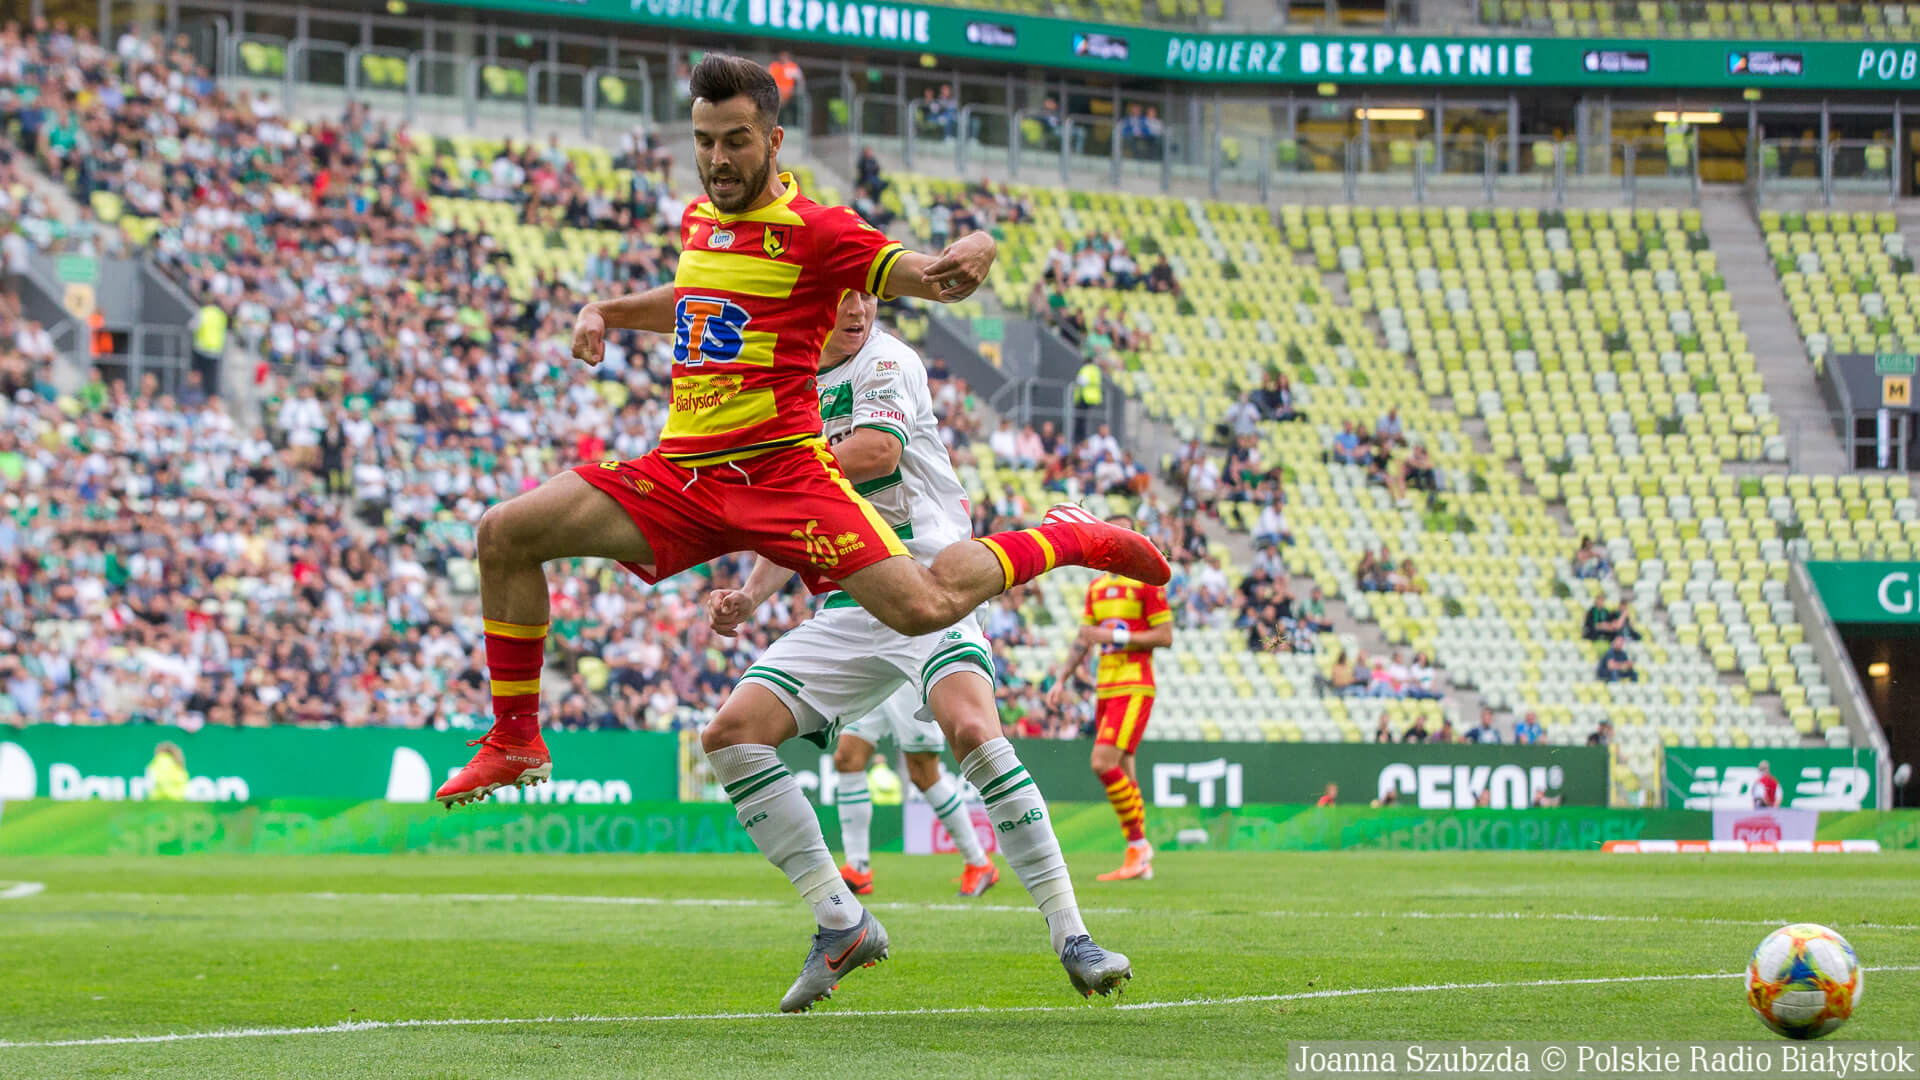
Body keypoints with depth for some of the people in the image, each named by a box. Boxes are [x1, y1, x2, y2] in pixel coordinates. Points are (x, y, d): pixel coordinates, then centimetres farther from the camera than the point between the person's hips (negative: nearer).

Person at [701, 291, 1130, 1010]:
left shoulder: (885, 363, -5)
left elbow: (878, 449, -25)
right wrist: (748, 598, 4)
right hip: (845, 612, 6)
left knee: (971, 728, -30)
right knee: (731, 733, -8)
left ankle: (1071, 936, -25)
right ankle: (842, 924, 0)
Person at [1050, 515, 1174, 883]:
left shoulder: (1147, 582, -4)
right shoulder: (1097, 587, 17)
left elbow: (1165, 637, -9)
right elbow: (1084, 640, 21)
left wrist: (1116, 636, -15)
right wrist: (1061, 680, 11)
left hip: (1134, 689, -7)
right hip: (1106, 688, 7)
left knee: (1104, 764, -19)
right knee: (1122, 774, 6)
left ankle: (1138, 843, -9)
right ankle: (1140, 862, 10)